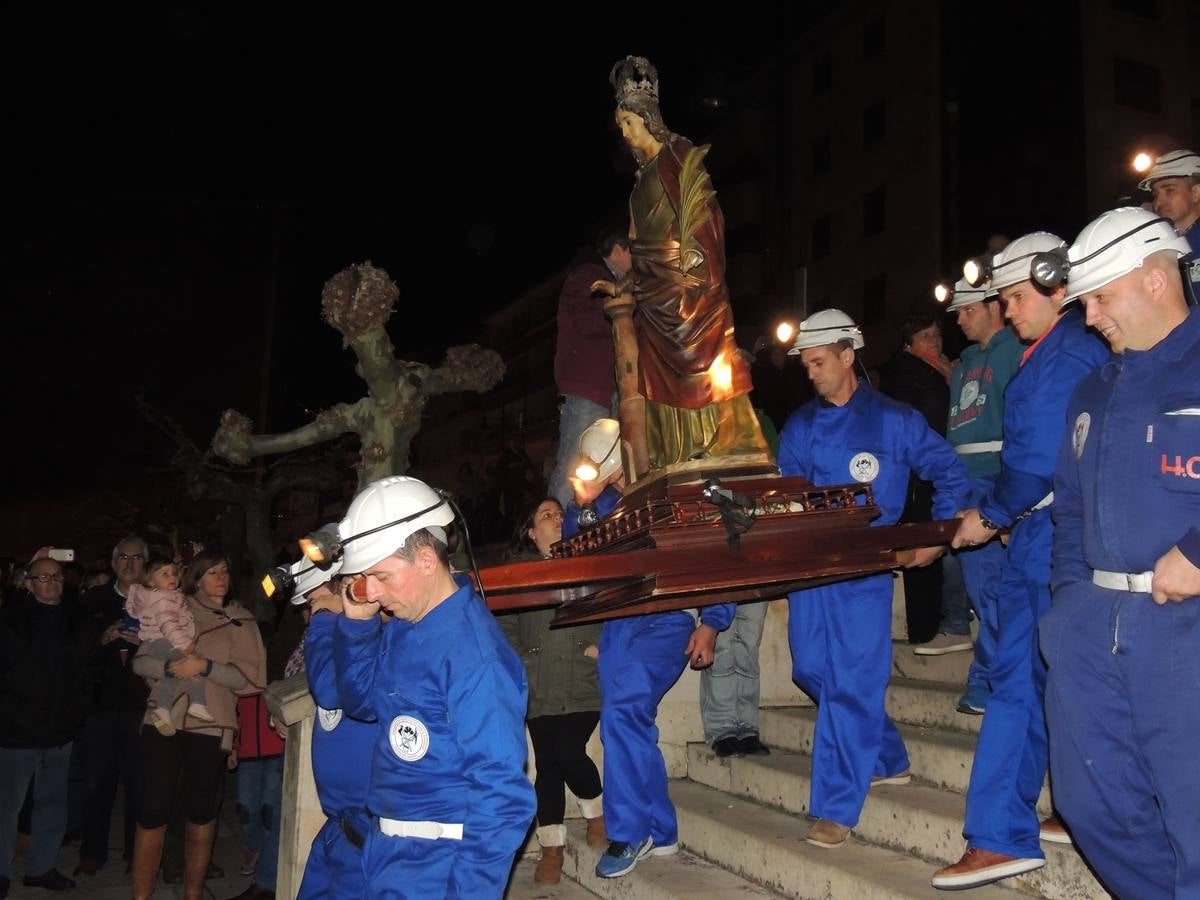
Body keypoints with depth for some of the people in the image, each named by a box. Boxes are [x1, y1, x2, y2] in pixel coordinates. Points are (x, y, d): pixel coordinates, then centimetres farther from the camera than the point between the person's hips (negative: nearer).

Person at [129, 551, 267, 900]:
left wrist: (205, 667, -15)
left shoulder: (241, 621, 9)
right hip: (164, 720, 0)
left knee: (201, 811, 7)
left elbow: (246, 677, -1)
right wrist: (169, 667, -15)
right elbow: (140, 661, 5)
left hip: (211, 725, 0)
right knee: (154, 808, -3)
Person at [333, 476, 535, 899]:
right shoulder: (401, 624, 2)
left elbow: (501, 792, -25)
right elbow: (361, 702, 15)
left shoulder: (473, 650, -24)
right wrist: (356, 621, 0)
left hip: (437, 863, -8)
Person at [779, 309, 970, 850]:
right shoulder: (800, 426, 12)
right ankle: (887, 760, 29)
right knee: (812, 669, 8)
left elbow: (950, 472, 6)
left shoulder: (893, 420, 0)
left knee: (853, 681, -8)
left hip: (865, 567, -5)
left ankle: (836, 808, -1)